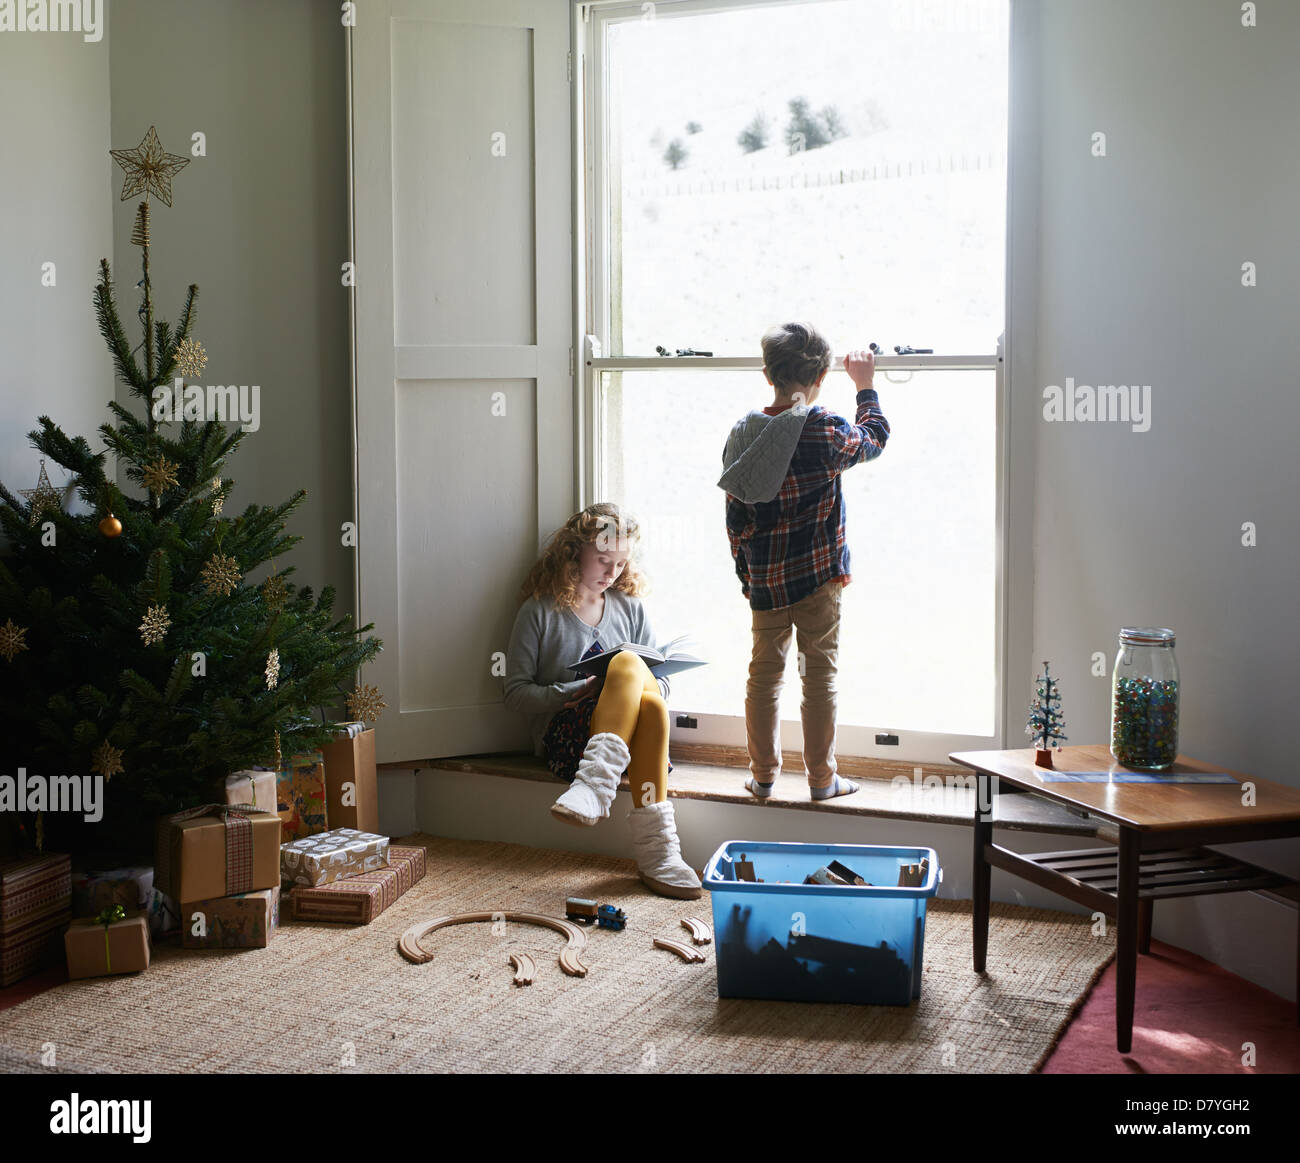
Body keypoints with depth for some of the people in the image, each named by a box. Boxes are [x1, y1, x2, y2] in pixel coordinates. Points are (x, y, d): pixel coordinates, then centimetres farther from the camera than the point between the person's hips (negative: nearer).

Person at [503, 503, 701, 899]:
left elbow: (662, 681, 20)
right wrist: (576, 692, -13)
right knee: (627, 663, -33)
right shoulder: (540, 611, 7)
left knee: (650, 702, -35)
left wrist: (646, 687, -5)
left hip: (630, 730, 3)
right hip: (563, 733, -3)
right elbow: (516, 691, 3)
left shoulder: (630, 607, 19)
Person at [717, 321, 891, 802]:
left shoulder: (742, 433, -1)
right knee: (820, 676, 5)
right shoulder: (827, 432, -14)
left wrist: (746, 573, 14)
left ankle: (763, 775, 20)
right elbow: (875, 438, 8)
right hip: (818, 579, -4)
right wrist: (865, 386, 22)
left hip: (764, 580, 4)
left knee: (764, 673, 12)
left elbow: (735, 517, 4)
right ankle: (822, 778, 13)